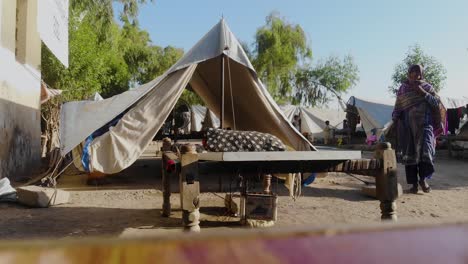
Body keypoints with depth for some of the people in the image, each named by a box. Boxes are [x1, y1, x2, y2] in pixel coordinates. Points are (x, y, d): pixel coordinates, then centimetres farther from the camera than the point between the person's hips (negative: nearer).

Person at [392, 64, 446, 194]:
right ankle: (414, 183, 5)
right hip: (407, 124, 1)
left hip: (424, 122, -1)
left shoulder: (427, 87, 10)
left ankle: (423, 179, 1)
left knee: (425, 150, -15)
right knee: (409, 154, -1)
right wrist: (394, 121, 2)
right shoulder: (403, 88, 12)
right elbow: (397, 108, 13)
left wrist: (423, 93, -8)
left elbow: (437, 103, 2)